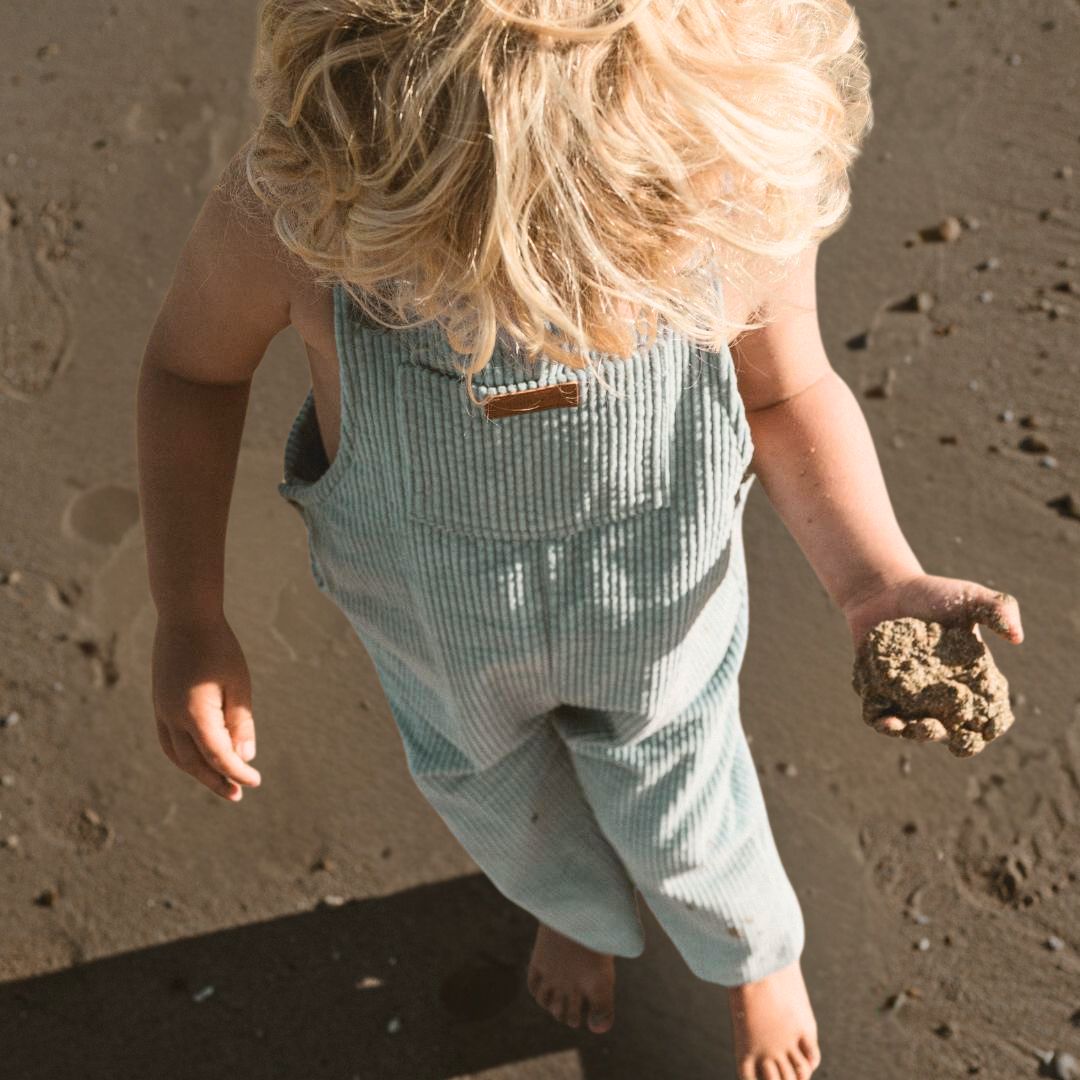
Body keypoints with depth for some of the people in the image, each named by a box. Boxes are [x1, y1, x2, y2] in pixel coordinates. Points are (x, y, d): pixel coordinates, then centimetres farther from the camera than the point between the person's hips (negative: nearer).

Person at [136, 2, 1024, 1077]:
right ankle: (575, 903, 72)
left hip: (658, 617, 0)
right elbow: (193, 361, -14)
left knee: (682, 831, 27)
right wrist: (187, 623, -16)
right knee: (500, 803, 32)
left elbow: (788, 391, -14)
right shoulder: (293, 195, -38)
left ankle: (754, 951, 67)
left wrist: (881, 583, -29)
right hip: (437, 616, 1)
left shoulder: (737, 177, -36)